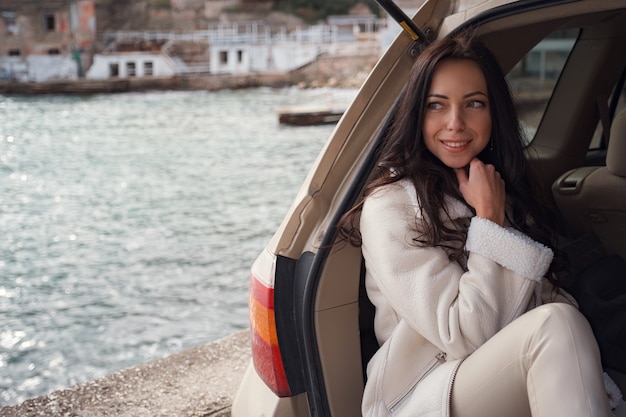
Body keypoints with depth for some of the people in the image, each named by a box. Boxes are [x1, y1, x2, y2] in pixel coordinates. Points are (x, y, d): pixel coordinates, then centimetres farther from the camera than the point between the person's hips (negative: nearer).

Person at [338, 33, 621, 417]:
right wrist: (490, 219, -14)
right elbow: (463, 337, -17)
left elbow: (550, 298, 10)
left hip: (515, 383, 6)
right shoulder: (390, 206, -11)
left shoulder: (510, 190, 11)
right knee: (555, 325, -29)